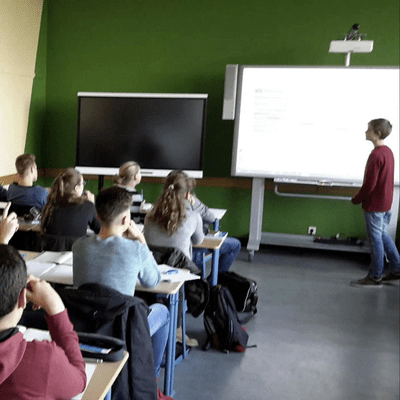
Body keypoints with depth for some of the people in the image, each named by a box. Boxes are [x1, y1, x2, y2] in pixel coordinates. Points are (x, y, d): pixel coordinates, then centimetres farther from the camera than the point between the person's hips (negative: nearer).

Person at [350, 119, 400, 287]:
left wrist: (356, 199, -7)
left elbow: (369, 184, -22)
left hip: (374, 204, -9)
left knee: (376, 239, 0)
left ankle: (375, 277, 10)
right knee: (383, 235, 19)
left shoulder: (376, 155, -21)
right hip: (385, 203, 9)